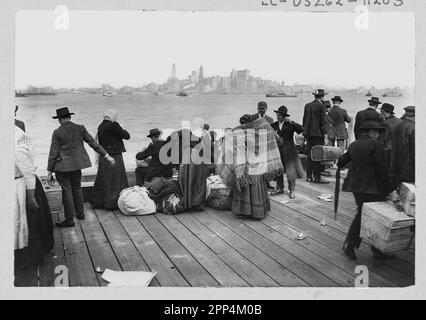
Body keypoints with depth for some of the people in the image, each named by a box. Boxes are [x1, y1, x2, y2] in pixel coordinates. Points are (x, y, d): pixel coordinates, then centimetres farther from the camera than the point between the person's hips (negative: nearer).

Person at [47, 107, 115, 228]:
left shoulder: (57, 132, -10)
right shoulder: (80, 128, -1)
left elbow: (53, 153, -9)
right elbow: (93, 143, 0)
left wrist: (50, 171, -3)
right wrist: (106, 155, 5)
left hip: (62, 166, -4)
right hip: (77, 164, 4)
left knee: (67, 191, 2)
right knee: (77, 188, 19)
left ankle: (69, 219, 7)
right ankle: (80, 213, 30)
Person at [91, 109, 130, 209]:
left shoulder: (101, 126, 7)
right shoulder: (113, 125, -16)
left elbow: (100, 142, 14)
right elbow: (127, 136, -11)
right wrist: (124, 131, 8)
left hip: (103, 157, 7)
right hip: (114, 157, -7)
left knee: (102, 180, 16)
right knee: (115, 180, 3)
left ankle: (97, 202, 25)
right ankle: (112, 203, 8)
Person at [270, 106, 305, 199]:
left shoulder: (290, 124, -4)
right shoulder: (273, 125, 6)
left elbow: (301, 129, -17)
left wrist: (291, 122, -23)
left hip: (289, 151, -3)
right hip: (277, 150, 4)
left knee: (291, 170, 0)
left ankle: (292, 190, 11)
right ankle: (279, 188, 24)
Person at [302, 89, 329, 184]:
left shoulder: (307, 105, 11)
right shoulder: (321, 106, -8)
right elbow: (323, 121, -11)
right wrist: (325, 133, -8)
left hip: (308, 133, 6)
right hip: (318, 133, -6)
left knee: (309, 155, 9)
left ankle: (309, 176, 13)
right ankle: (316, 177, -3)